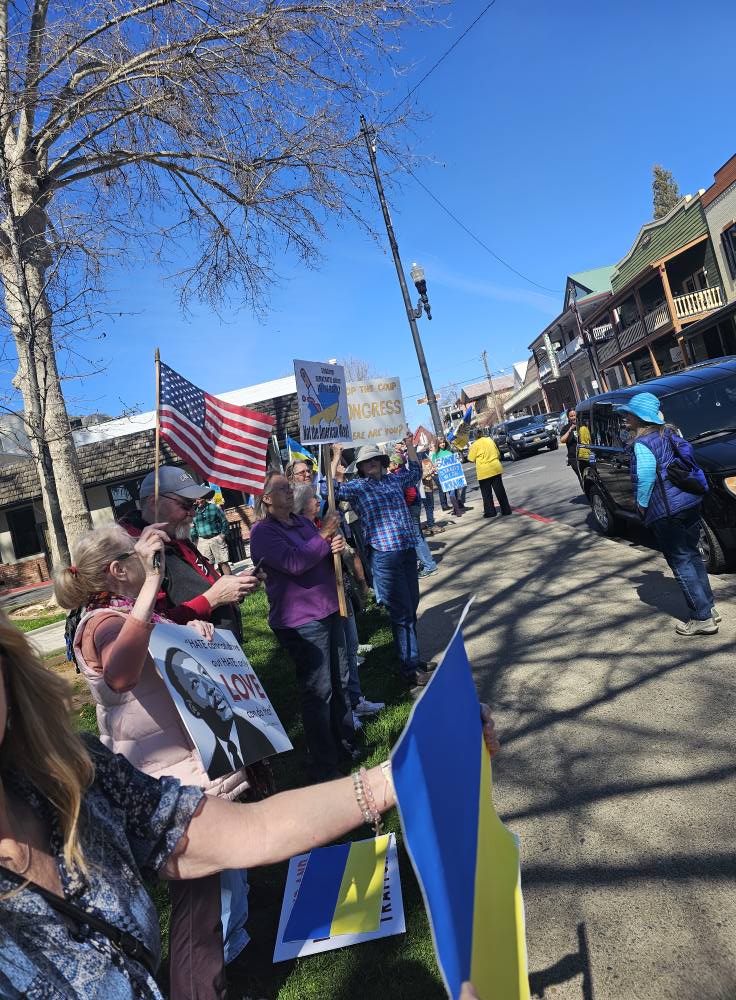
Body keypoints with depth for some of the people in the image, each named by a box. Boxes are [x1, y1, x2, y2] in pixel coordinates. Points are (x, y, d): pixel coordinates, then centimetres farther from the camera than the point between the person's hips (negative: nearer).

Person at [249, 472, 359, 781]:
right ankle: (325, 766, 16)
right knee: (318, 691, 0)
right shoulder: (262, 532, -12)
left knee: (340, 683, 18)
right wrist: (323, 536, -18)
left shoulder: (302, 522, 12)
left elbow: (325, 559, 20)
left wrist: (337, 547, -3)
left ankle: (346, 744, 37)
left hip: (329, 611, 8)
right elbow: (294, 562, -27)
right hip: (300, 620, -8)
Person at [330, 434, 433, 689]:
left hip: (408, 549, 6)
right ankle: (410, 670, 9)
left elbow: (415, 472, 33)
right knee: (401, 612, -2)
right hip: (383, 555, -6)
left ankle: (412, 659, 30)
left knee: (412, 607, 15)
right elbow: (333, 490, -17)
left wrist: (410, 447, 26)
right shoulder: (356, 486, 0)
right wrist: (335, 460, -17)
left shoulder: (394, 479, 15)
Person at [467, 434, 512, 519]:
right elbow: (498, 454, 15)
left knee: (487, 494, 6)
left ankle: (490, 512, 10)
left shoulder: (475, 445, -9)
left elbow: (471, 458, -2)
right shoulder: (490, 440, 7)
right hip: (496, 469, 5)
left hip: (484, 472, -4)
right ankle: (506, 510, 11)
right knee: (500, 491, 8)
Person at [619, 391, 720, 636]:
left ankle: (703, 618, 5)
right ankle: (709, 608, 27)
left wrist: (642, 503, -8)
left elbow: (645, 477, -24)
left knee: (681, 562, 0)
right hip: (691, 500, 9)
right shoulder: (669, 433, 12)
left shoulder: (642, 444, -14)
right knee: (692, 555, 18)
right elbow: (688, 451, 22)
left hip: (666, 510, -9)